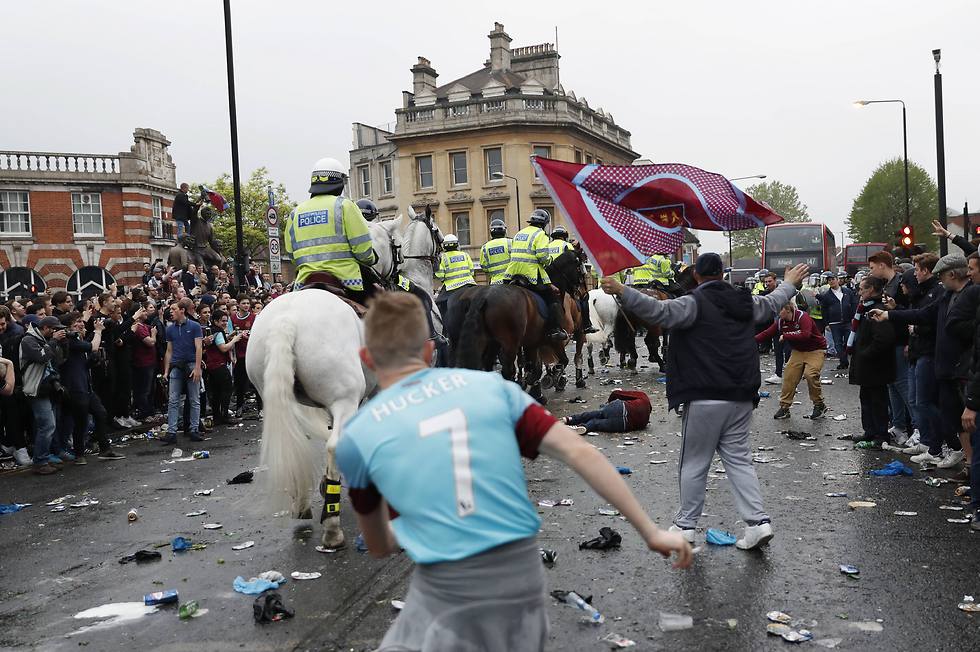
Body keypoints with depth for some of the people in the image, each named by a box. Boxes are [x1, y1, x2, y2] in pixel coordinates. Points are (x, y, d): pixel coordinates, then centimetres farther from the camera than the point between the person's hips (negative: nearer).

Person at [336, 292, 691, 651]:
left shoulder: (356, 436, 4)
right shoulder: (491, 385, 6)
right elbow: (578, 451, 0)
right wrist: (651, 532, 5)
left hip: (445, 594, -3)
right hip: (525, 579, 4)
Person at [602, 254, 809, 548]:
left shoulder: (694, 303, -9)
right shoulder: (745, 302, 13)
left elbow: (659, 311, -25)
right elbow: (773, 302, 33)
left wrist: (622, 291, -30)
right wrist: (790, 283, 53)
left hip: (705, 398, -6)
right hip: (742, 397, 6)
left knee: (694, 463, 5)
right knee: (739, 458, 13)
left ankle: (685, 525, 14)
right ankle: (758, 521, 6)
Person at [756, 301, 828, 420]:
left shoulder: (803, 317, -24)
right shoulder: (780, 321, -4)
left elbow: (805, 335, -37)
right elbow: (767, 333, -4)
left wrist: (785, 336, -31)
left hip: (815, 351, -7)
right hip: (798, 351, 7)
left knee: (810, 374, -23)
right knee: (789, 376, -4)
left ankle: (820, 405, -6)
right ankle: (784, 407, 5)